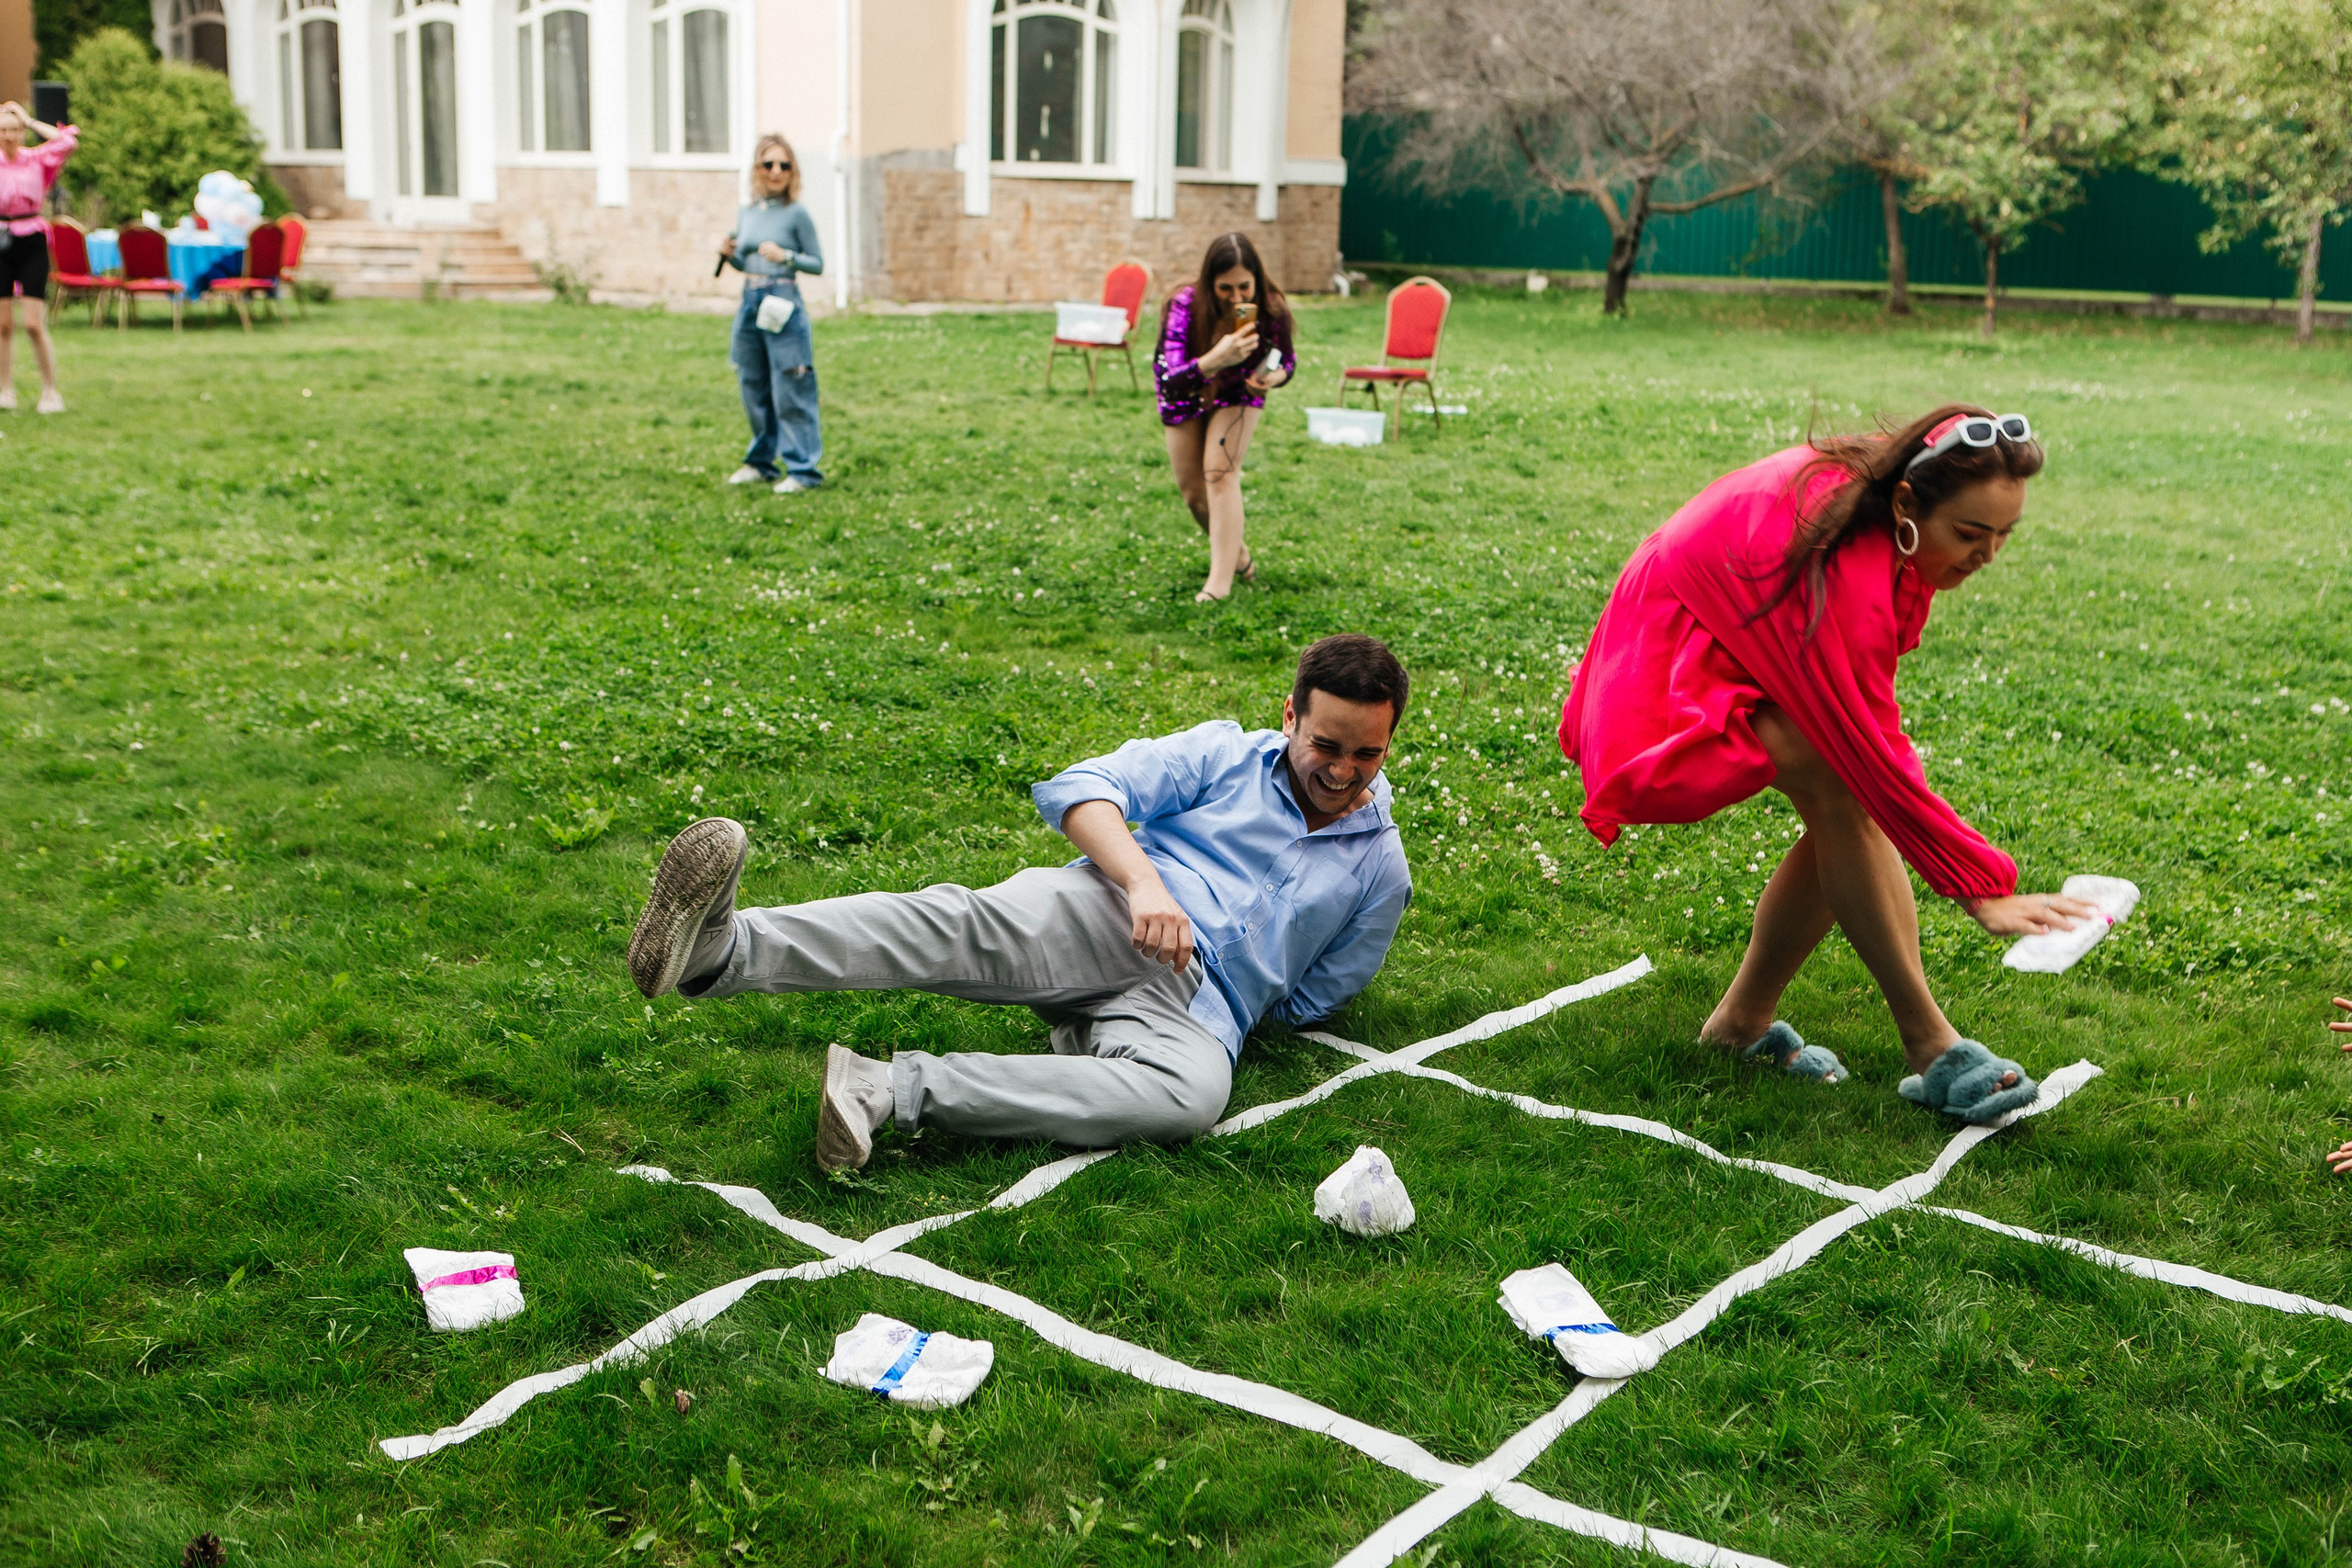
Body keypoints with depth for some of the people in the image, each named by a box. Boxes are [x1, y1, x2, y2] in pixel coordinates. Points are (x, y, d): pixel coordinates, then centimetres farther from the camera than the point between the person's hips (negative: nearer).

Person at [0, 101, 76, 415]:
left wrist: (31, 122, -3)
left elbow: (68, 140, -10)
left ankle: (50, 392, 2)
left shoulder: (38, 160, 1)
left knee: (34, 325, -8)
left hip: (31, 244, -2)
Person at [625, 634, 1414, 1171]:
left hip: (1194, 1011, 0)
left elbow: (1307, 1000, 26)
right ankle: (724, 949, -57)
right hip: (1106, 923, 0)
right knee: (977, 924, -35)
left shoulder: (1380, 872, 21)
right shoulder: (1227, 754, 16)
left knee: (1191, 1094, -38)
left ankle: (893, 1090, -43)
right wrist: (1143, 881, -15)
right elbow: (1085, 787, 1)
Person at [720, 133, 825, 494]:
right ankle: (761, 463, 24)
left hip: (784, 304, -6)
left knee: (789, 392, -7)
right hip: (749, 302, 6)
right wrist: (729, 253, -1)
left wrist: (786, 256, -18)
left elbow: (818, 264, -3)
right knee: (754, 390, 13)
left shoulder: (796, 214, -5)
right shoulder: (745, 213, 10)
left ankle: (803, 468, -3)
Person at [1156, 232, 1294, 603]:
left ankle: (1220, 582, -21)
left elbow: (1287, 358, -8)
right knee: (1194, 493, 8)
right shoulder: (1185, 306, -37)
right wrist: (1215, 359, -63)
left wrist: (1276, 375, -33)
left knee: (1220, 472, -21)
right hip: (1186, 396, 1)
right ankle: (1237, 554, 36)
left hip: (1238, 394, -1)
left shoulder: (1271, 311, -30)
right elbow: (1169, 380, -45)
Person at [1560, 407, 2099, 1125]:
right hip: (1668, 670, -9)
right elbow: (1873, 756, -33)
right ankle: (1931, 1047, -21)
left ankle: (1743, 1020, 9)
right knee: (1842, 784, -28)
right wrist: (1981, 886, -30)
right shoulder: (1840, 573, -37)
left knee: (1848, 810, -8)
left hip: (1737, 647, 9)